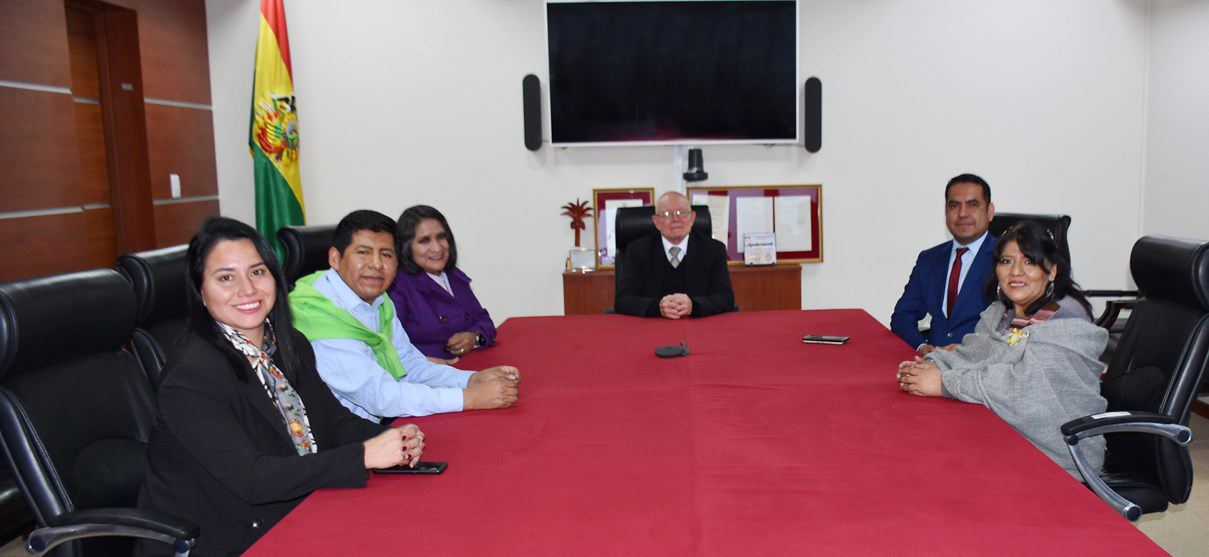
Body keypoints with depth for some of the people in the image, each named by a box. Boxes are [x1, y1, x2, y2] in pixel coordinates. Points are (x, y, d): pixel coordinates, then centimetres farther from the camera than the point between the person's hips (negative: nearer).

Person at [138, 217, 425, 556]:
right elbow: (251, 478, -25)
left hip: (290, 527, 7)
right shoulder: (192, 375, -20)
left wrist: (392, 440, -15)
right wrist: (364, 456, -27)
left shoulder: (291, 346, 4)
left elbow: (334, 420, 6)